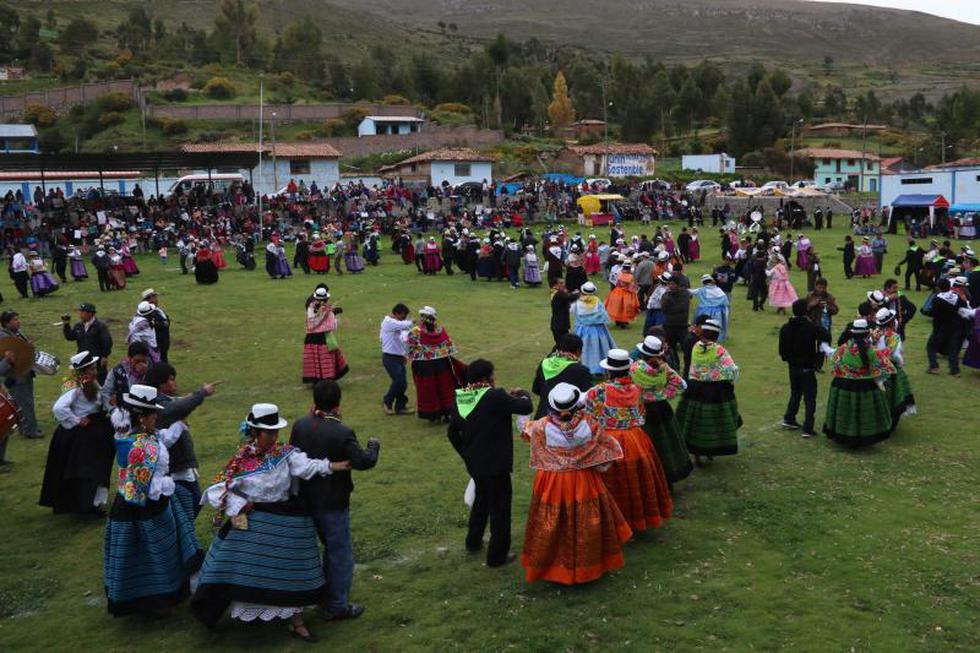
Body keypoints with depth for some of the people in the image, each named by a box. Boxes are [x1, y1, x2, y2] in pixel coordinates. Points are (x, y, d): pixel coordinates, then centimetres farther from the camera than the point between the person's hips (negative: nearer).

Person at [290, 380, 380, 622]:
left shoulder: (300, 425, -5)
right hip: (333, 504, -7)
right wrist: (373, 446, -2)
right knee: (340, 554, 8)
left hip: (306, 500, 7)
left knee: (331, 548, 26)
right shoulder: (342, 433, -23)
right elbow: (364, 461, -21)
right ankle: (338, 606, 15)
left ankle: (326, 592, 39)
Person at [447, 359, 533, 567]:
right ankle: (497, 555, 19)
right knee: (499, 507, 8)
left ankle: (473, 542, 43)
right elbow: (526, 408, -17)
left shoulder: (460, 400, 0)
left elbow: (452, 432, 8)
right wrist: (522, 394, 5)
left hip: (473, 463, 7)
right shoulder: (495, 396, -22)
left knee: (481, 499, 29)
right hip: (496, 465, -7)